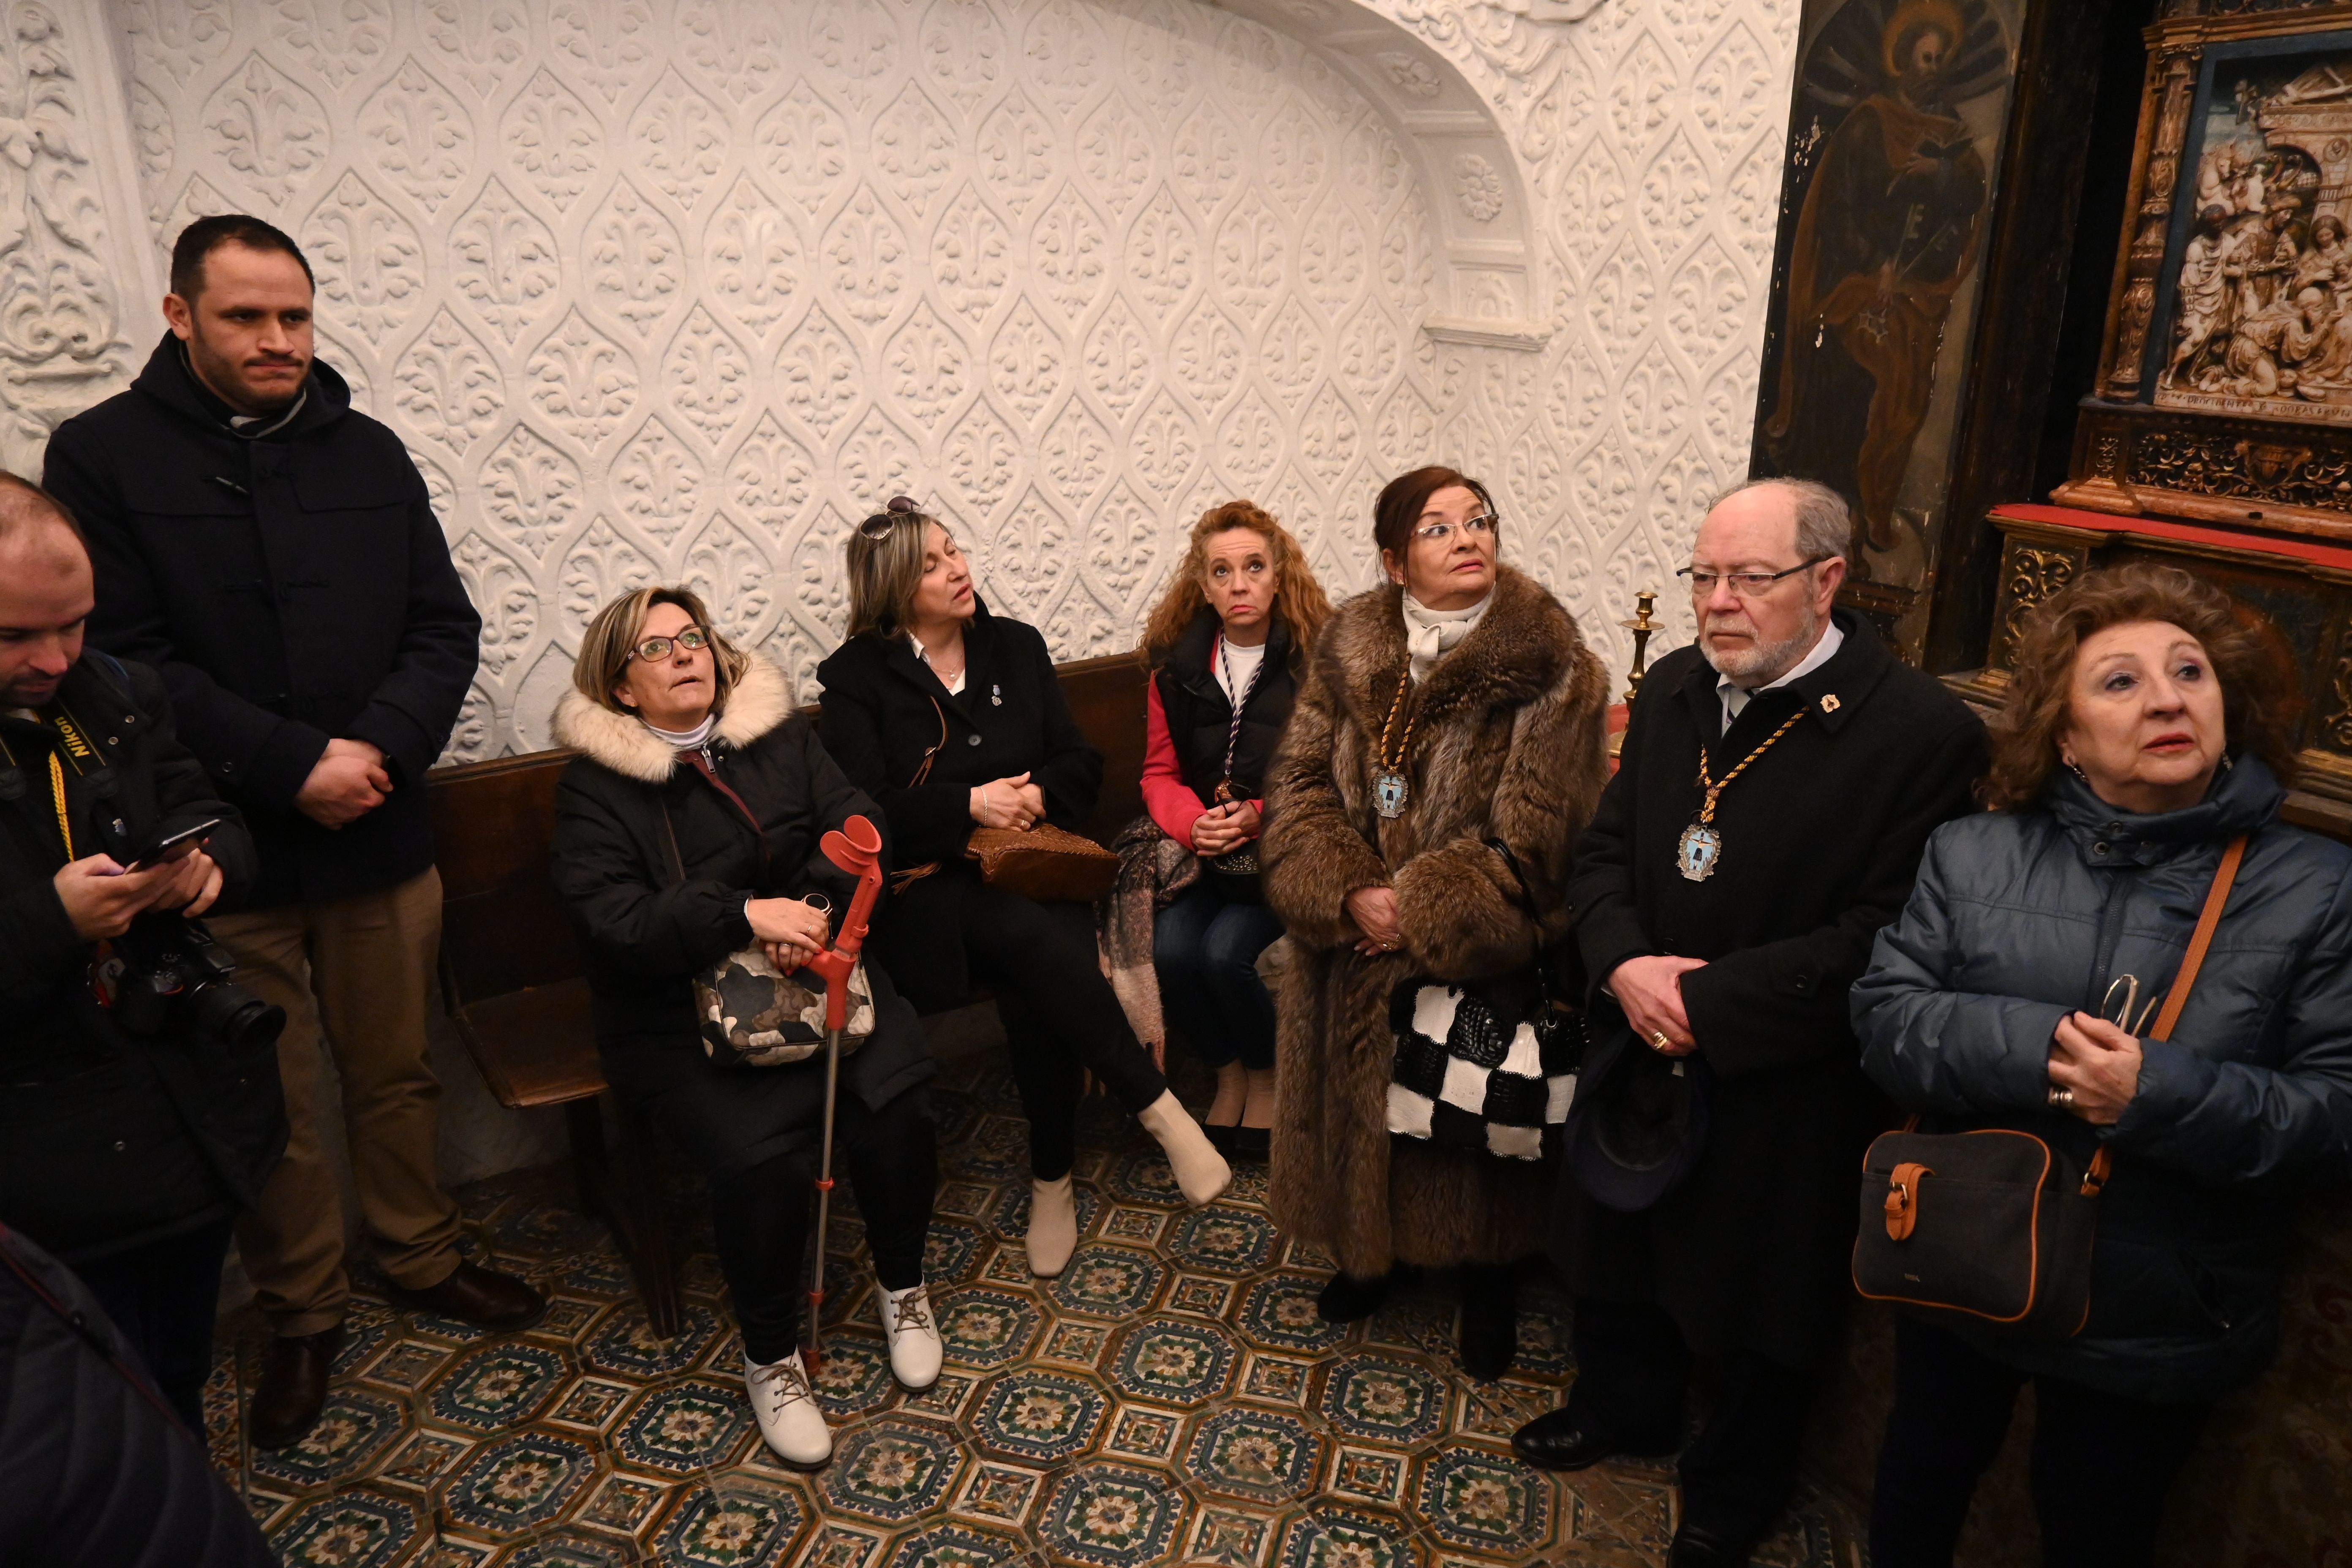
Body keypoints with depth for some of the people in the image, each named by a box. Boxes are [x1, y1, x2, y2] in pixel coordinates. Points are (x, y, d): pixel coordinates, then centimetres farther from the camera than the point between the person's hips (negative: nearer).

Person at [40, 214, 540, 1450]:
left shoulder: (368, 453, 6)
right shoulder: (104, 456, -4)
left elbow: (445, 628, 3)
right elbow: (126, 657, -12)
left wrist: (380, 749, -14)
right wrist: (292, 764, -19)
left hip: (381, 837, 3)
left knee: (396, 1074, 16)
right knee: (270, 1107, 11)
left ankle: (422, 1260, 36)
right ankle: (301, 1314, 31)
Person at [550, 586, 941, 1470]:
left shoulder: (780, 734, 11)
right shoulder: (594, 785, -1)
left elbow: (856, 824, 2)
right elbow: (617, 922, -12)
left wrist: (816, 906, -19)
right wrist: (745, 915, -25)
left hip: (816, 968, 3)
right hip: (677, 1011, -3)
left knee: (892, 1096, -22)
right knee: (758, 1148, -27)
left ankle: (904, 1287, 5)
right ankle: (770, 1357, -2)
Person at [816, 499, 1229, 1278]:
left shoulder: (1015, 645, 14)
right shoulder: (856, 678, 3)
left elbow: (1080, 762, 11)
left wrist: (1036, 796, -11)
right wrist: (969, 806, -19)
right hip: (928, 886, -3)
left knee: (1036, 996, -29)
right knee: (1035, 938, -35)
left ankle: (1053, 1181, -10)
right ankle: (1157, 1106, -21)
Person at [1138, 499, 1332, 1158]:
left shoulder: (1317, 658, -6)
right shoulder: (1175, 662, 5)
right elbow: (1160, 772, 7)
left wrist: (1260, 816, -20)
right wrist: (1195, 823, -14)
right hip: (1203, 852, 3)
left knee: (1227, 951, -26)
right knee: (1169, 949, -23)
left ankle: (1268, 1073, 8)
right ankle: (1228, 1071, 8)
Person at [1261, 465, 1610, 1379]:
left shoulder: (1549, 669, -13)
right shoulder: (1349, 650, 0)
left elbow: (1531, 837, -16)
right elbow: (1299, 784, -2)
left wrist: (1416, 914, -19)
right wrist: (1349, 895, -17)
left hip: (1478, 960, -3)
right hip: (1354, 948, 4)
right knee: (1359, 1098, 17)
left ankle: (1486, 1278, 38)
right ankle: (1370, 1251, 43)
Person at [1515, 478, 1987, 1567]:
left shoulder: (1921, 731, -20)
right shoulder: (1671, 690, 0)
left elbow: (1887, 936, -23)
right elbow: (1604, 852, 4)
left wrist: (1707, 1000, -23)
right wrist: (1624, 964, -15)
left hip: (1785, 1097, -5)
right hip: (1640, 1054, 6)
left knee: (1761, 1310, 17)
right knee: (1616, 1257, 25)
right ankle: (1623, 1407, 54)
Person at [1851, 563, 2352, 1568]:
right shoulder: (1974, 854, -5)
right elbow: (1883, 1014, -11)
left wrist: (2161, 1094, -28)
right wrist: (2035, 1049, -26)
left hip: (2159, 1326, -1)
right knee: (1923, 1478, 24)